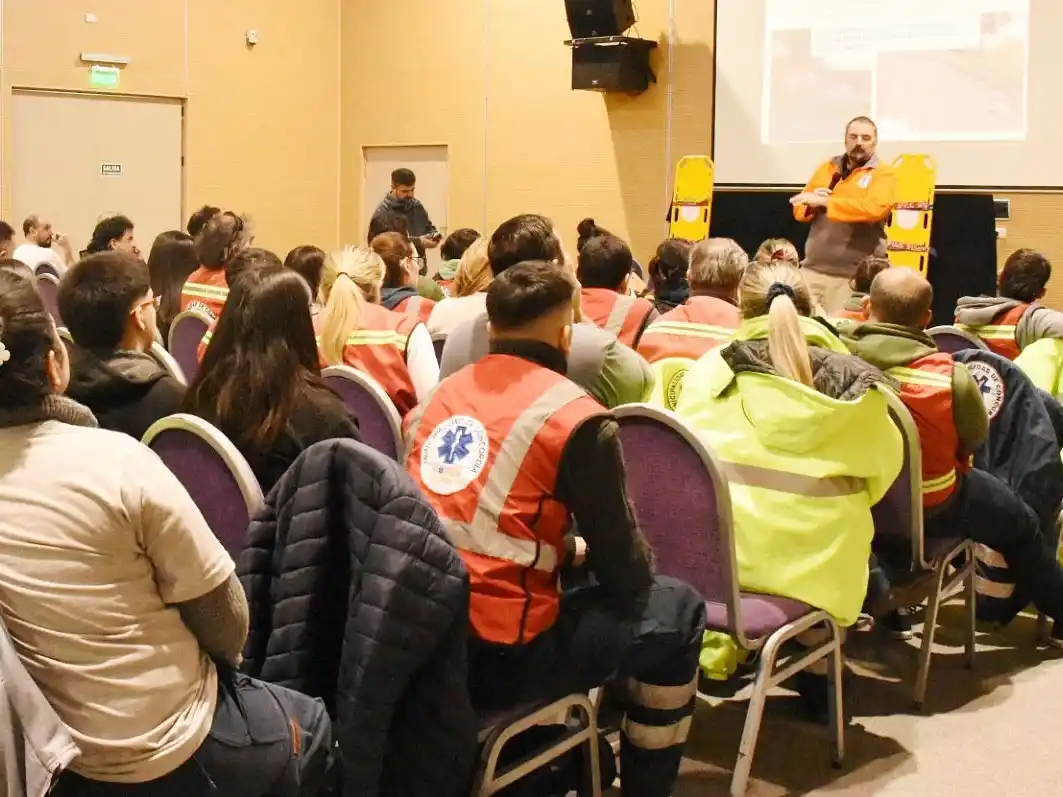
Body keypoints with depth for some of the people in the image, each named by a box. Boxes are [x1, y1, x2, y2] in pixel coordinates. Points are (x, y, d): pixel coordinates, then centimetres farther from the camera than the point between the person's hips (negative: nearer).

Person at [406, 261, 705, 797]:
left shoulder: (446, 392, 10)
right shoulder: (575, 416, -9)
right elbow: (623, 573, -3)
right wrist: (581, 549, 20)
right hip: (499, 654, -7)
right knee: (677, 609, 14)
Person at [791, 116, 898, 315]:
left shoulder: (884, 173, 0)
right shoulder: (828, 168, 15)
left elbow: (873, 208, -19)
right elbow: (800, 210, 18)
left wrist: (824, 202, -20)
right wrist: (812, 204, -7)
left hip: (853, 275, -4)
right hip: (813, 269, 4)